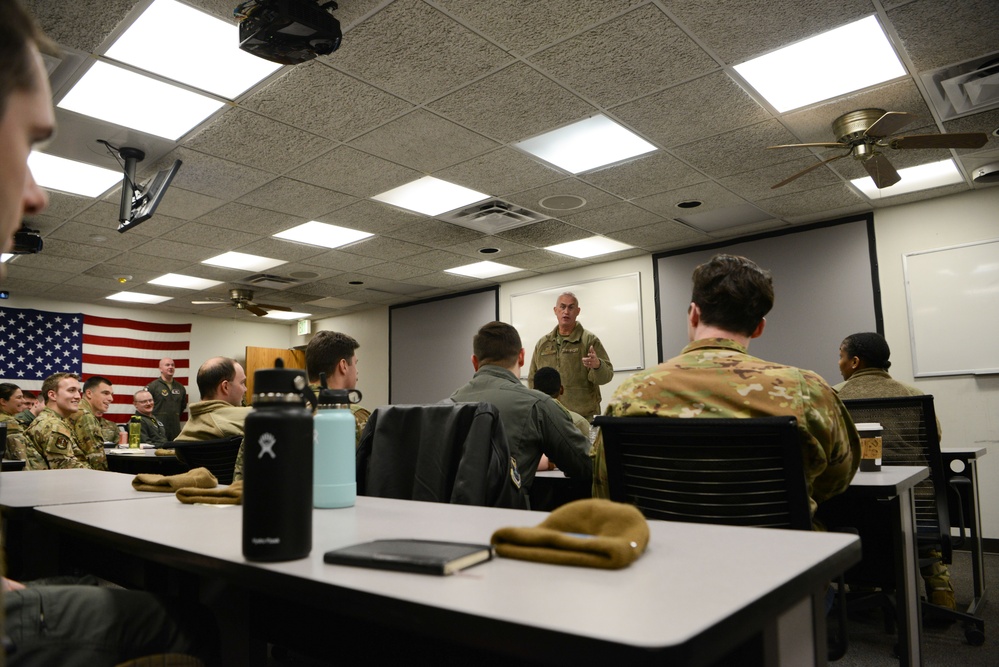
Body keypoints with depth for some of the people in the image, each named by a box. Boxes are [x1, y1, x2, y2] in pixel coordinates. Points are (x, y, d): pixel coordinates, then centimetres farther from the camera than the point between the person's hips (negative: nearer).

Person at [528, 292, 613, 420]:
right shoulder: (542, 343, 11)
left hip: (584, 416, -3)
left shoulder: (589, 340, -1)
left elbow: (606, 375, -7)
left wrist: (597, 365, -28)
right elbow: (533, 378, 17)